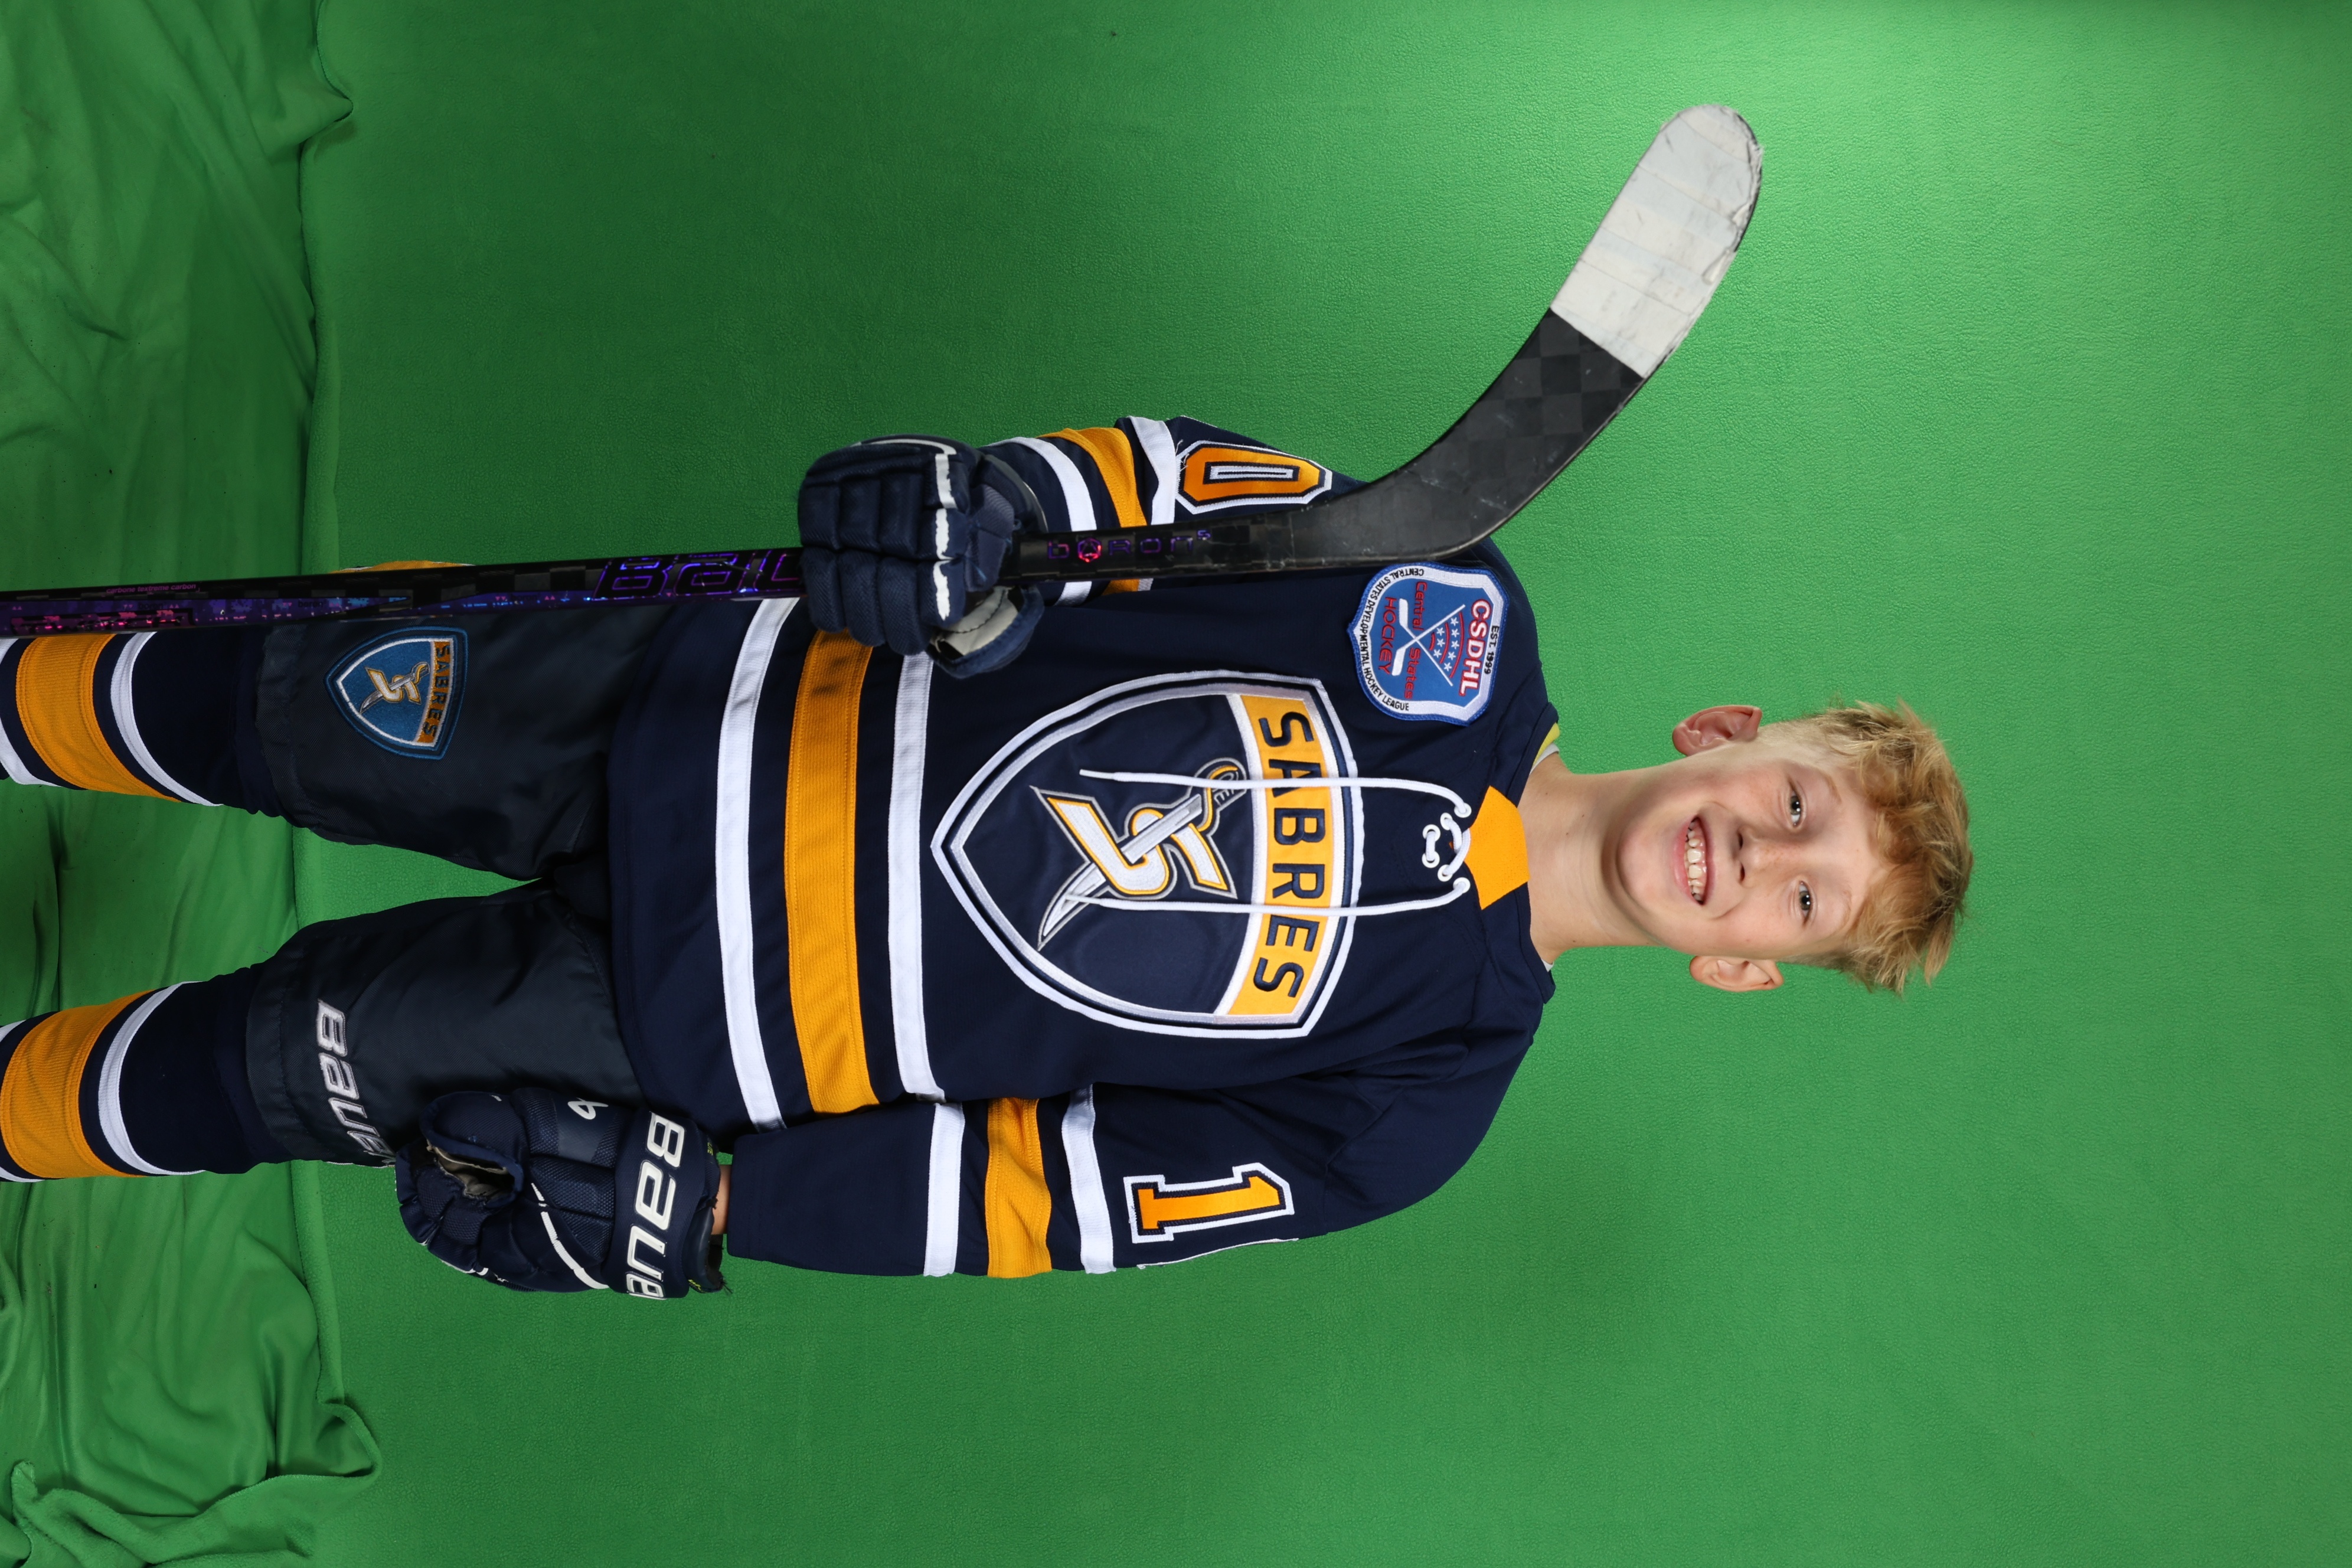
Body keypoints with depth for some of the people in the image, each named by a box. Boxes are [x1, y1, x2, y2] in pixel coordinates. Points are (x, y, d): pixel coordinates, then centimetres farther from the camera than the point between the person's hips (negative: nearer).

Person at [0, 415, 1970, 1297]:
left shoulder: (1416, 1088, -12)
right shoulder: (1466, 623, -10)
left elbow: (1057, 1185, -13)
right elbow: (1211, 473, -4)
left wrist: (689, 1195, -16)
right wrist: (998, 494, -26)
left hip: (721, 1035, -2)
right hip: (742, 715, 2)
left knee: (282, 1067, 2)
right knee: (286, 702, 9)